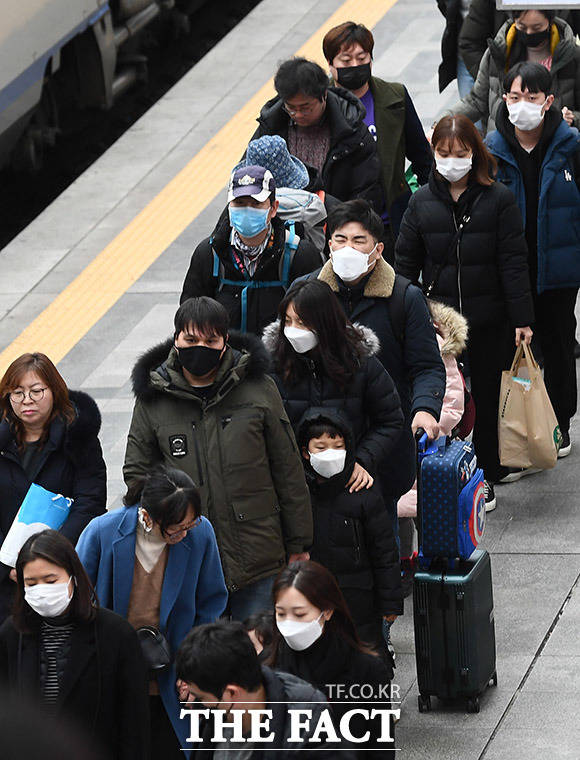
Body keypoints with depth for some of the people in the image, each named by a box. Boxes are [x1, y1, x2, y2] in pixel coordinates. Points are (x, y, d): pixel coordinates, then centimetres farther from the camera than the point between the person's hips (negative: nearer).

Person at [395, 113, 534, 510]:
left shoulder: (499, 199, -3)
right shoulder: (422, 201, 4)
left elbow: (513, 262, -4)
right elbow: (406, 261, 8)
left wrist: (522, 318, -8)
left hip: (489, 320, -1)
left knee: (488, 399, 8)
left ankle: (486, 480, 21)